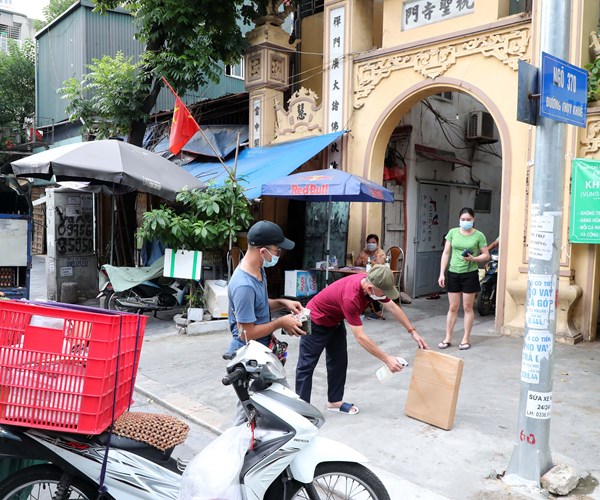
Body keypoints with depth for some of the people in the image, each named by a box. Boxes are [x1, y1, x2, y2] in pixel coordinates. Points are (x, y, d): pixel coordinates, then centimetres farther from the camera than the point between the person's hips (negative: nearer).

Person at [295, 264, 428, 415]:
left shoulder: (373, 283, -17)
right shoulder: (351, 297, -41)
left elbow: (393, 308, -1)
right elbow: (360, 337, -35)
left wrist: (413, 332, 1)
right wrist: (387, 359, -30)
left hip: (335, 321, 9)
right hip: (316, 321, -8)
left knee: (339, 361, 10)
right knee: (307, 365, -3)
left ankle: (334, 401, 21)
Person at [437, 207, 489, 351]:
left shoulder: (479, 235, -4)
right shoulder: (452, 232, 2)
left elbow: (486, 255, 0)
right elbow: (446, 253, 3)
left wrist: (473, 258, -20)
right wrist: (442, 273, -2)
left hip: (470, 274, -2)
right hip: (453, 273, 2)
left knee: (467, 308, 6)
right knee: (453, 308, 8)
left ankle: (466, 339, 17)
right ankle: (448, 338, 16)